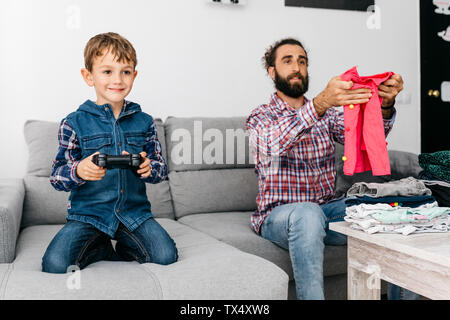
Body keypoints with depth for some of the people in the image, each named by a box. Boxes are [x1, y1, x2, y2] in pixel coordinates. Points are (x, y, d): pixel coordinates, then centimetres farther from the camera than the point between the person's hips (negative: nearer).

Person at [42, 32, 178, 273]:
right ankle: (101, 247, 8)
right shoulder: (74, 123, -2)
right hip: (87, 213, -1)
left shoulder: (144, 122, 6)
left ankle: (124, 249, 11)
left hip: (134, 210, 2)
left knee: (166, 256, -19)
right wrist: (79, 170, -25)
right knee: (54, 264, -22)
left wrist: (148, 168, -16)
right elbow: (57, 176, -2)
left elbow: (161, 167, 8)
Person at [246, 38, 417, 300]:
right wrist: (321, 103, -41)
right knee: (308, 213, -37)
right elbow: (277, 141, -25)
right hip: (279, 216, -4)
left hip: (327, 210, 5)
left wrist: (385, 105, -26)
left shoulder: (328, 113, 15)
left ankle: (401, 296, -4)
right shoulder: (260, 118, 0)